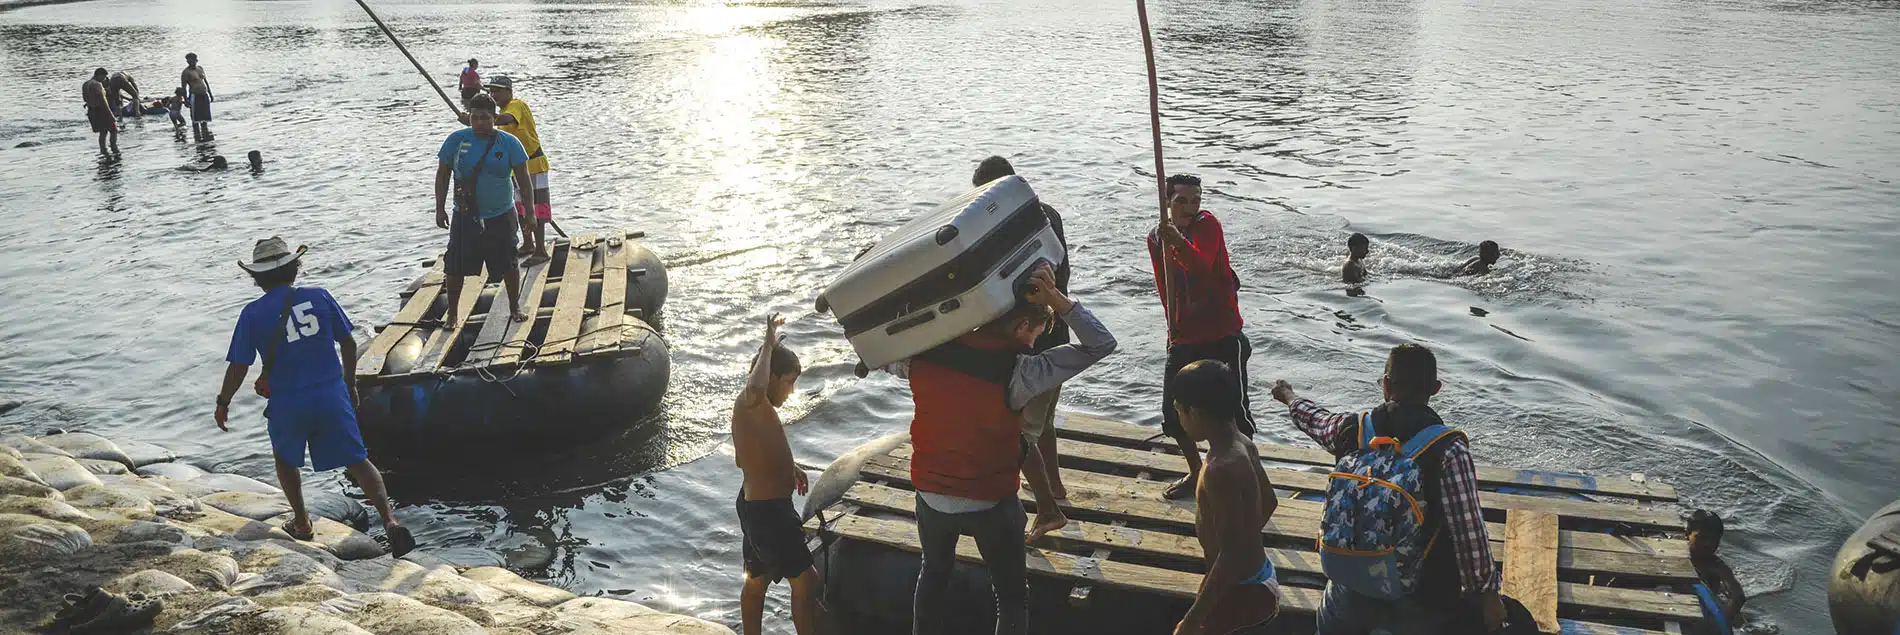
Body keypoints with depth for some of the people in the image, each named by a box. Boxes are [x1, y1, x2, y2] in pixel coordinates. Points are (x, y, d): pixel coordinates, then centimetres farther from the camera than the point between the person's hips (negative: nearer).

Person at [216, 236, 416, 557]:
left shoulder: (253, 313, -4)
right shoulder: (318, 297, 0)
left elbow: (238, 366, -2)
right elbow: (348, 342, 5)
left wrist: (223, 403, 13)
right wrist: (350, 383, 19)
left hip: (287, 403, -1)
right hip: (332, 394, 1)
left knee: (285, 459, 27)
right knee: (357, 460, 4)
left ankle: (301, 523, 33)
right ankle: (390, 521, -10)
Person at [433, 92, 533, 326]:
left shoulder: (509, 143, -5)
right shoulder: (456, 140, -4)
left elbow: (523, 180, -1)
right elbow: (442, 175, 3)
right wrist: (439, 208, 0)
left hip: (501, 217, 0)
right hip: (465, 217, 0)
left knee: (509, 265, 9)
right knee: (456, 267, 1)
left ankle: (515, 308, 27)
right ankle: (452, 313, 15)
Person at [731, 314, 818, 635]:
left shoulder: (754, 408, 9)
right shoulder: (751, 404, -22)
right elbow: (755, 389, -50)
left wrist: (786, 467, 12)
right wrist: (769, 345, -37)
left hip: (755, 504, 11)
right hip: (769, 510, -10)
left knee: (756, 580, 21)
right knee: (805, 581, 1)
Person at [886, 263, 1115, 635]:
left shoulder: (924, 353, -14)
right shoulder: (1016, 373, -26)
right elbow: (1101, 344, -23)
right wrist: (1056, 297, -21)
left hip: (930, 494, 4)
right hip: (991, 504, -4)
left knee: (934, 573, 30)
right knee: (1012, 597, 17)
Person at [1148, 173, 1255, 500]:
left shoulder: (1207, 225, -13)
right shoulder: (1156, 238, 4)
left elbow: (1202, 265, -34)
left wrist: (1178, 242, -52)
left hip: (1222, 335, -5)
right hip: (1183, 338, 6)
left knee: (1234, 411, -2)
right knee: (1173, 412, 11)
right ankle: (1196, 472, 32)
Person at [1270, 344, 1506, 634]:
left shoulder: (1352, 429, -7)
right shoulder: (1449, 450, -21)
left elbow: (1312, 418, 16)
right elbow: (1469, 531, -21)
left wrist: (1289, 396, 38)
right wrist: (1487, 592, -8)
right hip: (1425, 596, -4)